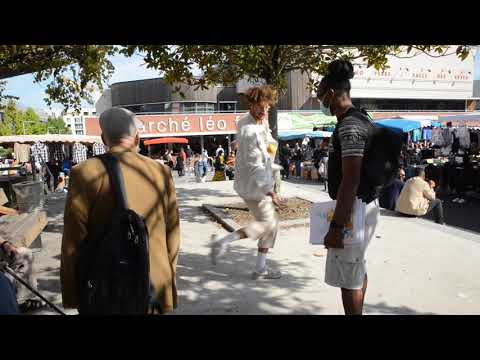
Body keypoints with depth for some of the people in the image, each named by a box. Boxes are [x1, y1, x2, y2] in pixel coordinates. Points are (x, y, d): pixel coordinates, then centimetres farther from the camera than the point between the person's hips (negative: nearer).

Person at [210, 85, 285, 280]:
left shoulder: (261, 123, 8)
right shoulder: (249, 131, -23)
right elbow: (254, 165, -25)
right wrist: (270, 192, -25)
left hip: (260, 182, 10)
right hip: (253, 184, -10)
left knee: (272, 222, 13)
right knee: (267, 223, -3)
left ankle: (261, 268, 22)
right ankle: (222, 241, 0)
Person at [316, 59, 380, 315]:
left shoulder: (349, 126, -20)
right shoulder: (356, 121, 12)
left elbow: (350, 181, -26)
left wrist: (336, 226, -25)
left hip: (354, 209, -10)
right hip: (362, 205, 10)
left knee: (348, 276, 1)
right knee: (357, 270, 20)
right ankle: (357, 312, 35)